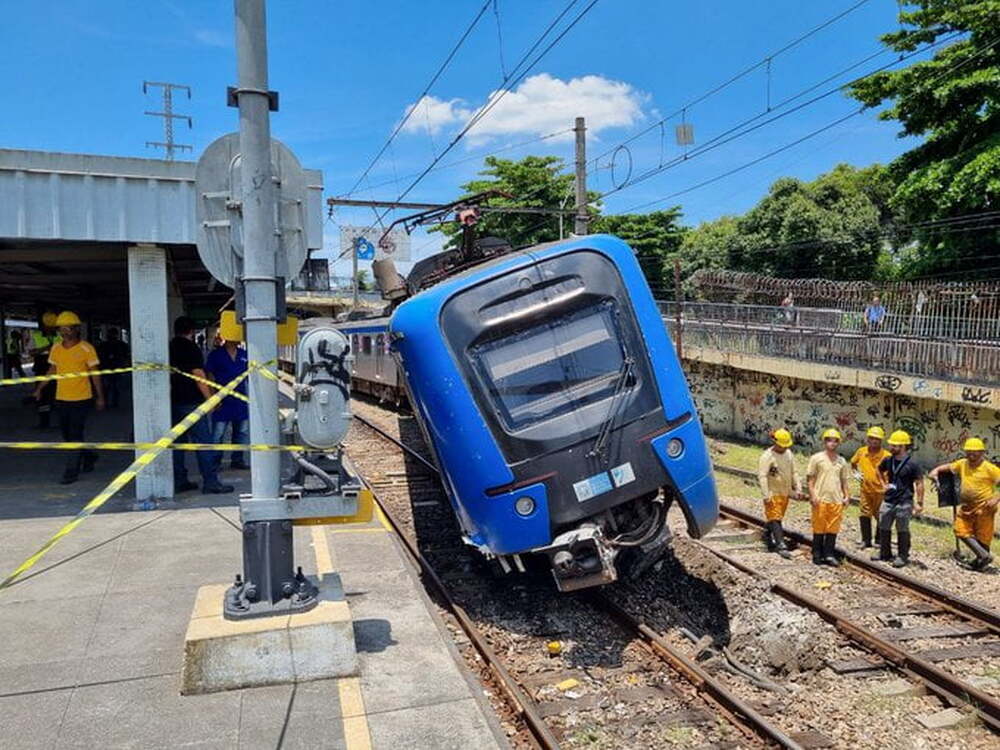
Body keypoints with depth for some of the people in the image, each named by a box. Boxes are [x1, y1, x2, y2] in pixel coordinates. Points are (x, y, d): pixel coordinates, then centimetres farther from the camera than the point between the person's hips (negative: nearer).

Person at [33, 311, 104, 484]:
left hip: (81, 399, -6)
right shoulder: (56, 348, 5)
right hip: (61, 398, 6)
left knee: (75, 435, -5)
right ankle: (89, 457, 36)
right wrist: (40, 388, 13)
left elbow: (94, 373, -4)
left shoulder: (86, 348, -9)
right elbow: (52, 370, 18)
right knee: (67, 435, 14)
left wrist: (100, 397, -4)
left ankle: (72, 471, 0)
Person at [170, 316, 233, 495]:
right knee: (204, 442, -6)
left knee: (177, 441, 11)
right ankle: (210, 482, -7)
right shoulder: (191, 348, -10)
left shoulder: (170, 348, 13)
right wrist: (209, 398, -12)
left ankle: (179, 481, 15)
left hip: (174, 402, 8)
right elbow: (198, 375, -15)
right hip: (191, 402, -8)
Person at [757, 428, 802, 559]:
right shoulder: (767, 456, -15)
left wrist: (798, 489, 11)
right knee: (775, 518, -9)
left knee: (777, 518, 15)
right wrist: (766, 496, -23)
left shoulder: (788, 454, 8)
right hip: (773, 493, -7)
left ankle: (768, 536, 33)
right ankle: (781, 545, -13)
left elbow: (793, 473, 16)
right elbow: (762, 476, -19)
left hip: (785, 493, 7)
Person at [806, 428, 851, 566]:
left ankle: (829, 555, 13)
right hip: (821, 499, -3)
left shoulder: (841, 461, 12)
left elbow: (844, 480, 18)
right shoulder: (817, 458, 0)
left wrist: (847, 495, 8)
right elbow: (810, 478, -2)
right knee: (819, 528, 3)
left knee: (833, 529, 5)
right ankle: (817, 555, 12)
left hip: (836, 500, 4)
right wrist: (812, 495, -10)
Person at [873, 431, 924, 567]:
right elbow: (879, 470, 26)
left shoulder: (912, 464, -13)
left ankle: (903, 556, 14)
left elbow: (919, 484, -12)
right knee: (883, 527, 12)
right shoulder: (888, 461, 3)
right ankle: (884, 552, 26)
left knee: (902, 530, 3)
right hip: (888, 500, 6)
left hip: (904, 503, -6)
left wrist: (919, 503, -14)